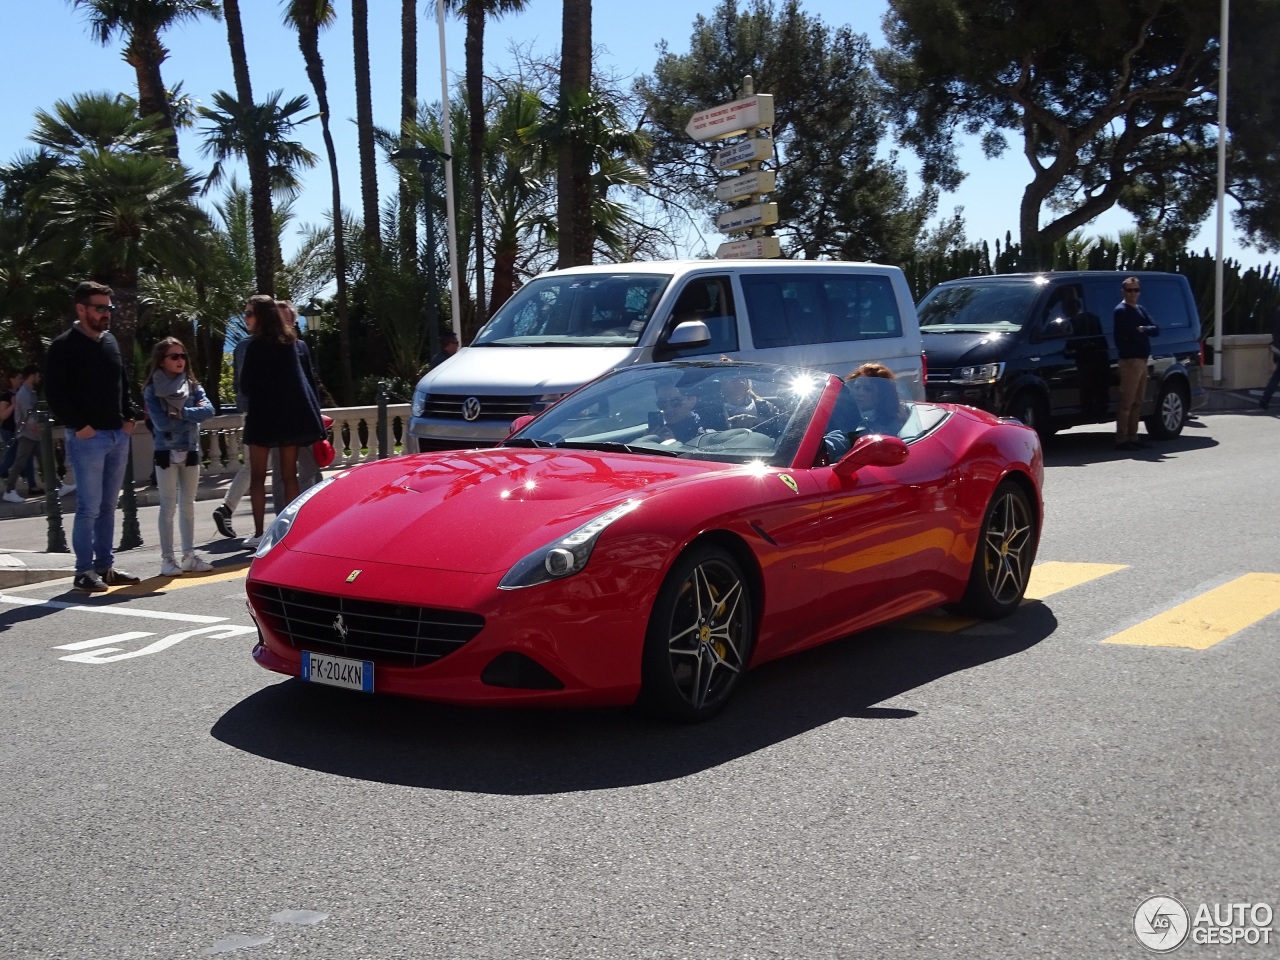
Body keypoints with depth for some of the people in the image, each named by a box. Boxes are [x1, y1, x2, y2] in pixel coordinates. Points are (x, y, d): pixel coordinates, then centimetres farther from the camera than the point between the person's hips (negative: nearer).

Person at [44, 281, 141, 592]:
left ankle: (105, 566, 18)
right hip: (87, 438, -7)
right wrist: (79, 425, -15)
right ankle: (85, 571, 1)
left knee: (108, 505, 11)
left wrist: (128, 417, 9)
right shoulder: (64, 346, -7)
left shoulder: (111, 342, 14)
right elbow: (54, 392, -11)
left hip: (118, 436, 7)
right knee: (90, 507, -6)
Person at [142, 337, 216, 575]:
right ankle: (167, 558, 3)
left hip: (191, 452, 4)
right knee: (169, 506, -1)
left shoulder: (193, 387, 7)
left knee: (188, 506, 9)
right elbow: (162, 423, -16)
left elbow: (209, 410, -9)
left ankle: (189, 555, 15)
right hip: (166, 453, -4)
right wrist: (193, 415, -9)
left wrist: (181, 414, -16)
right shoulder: (152, 391, -4)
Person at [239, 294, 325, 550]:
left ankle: (258, 534, -2)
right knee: (289, 475, 10)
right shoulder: (288, 342, 7)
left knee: (257, 477, 1)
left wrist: (258, 396, 9)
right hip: (291, 415, 5)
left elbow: (246, 384, -8)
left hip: (264, 415, -5)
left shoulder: (256, 345, -11)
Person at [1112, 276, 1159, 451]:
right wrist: (1146, 330, 1)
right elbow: (1132, 334, -18)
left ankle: (1132, 437, 15)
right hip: (1130, 359, -9)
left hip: (1142, 359, 9)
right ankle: (1121, 440, -9)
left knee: (1137, 403, 11)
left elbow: (1155, 329, 7)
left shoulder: (1141, 310, 18)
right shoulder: (1121, 310, -8)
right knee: (1127, 402, -10)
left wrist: (1142, 329, -11)